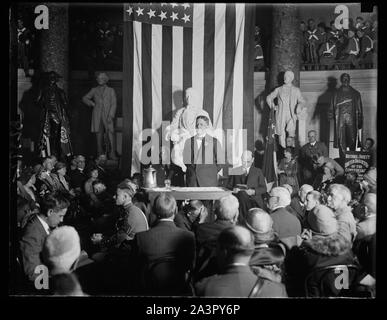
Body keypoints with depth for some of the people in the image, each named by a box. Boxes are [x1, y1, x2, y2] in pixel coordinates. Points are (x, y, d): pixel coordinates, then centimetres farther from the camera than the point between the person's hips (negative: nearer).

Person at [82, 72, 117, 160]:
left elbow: (114, 104, 4)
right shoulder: (94, 90, 17)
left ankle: (112, 154, -13)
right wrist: (92, 104, 7)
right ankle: (100, 155, 3)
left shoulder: (111, 90, 12)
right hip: (97, 117, 2)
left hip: (108, 116, -2)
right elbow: (84, 98, 23)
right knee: (99, 135, -1)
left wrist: (111, 115, -8)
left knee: (111, 134, -14)